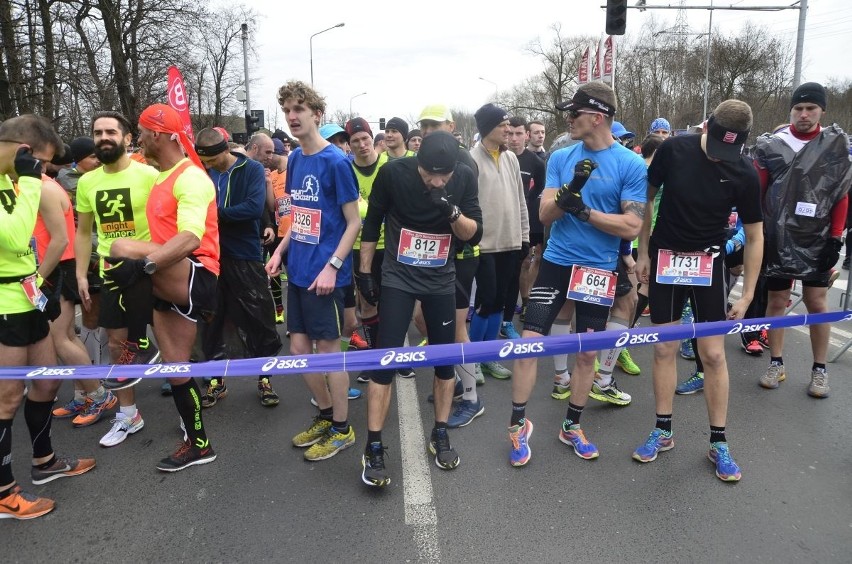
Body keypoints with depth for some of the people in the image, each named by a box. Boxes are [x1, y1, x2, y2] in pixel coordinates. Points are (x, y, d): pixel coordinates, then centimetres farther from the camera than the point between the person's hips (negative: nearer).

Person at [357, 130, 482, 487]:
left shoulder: (465, 178, -11)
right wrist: (365, 272, 0)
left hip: (441, 280, 3)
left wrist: (453, 212, -27)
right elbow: (372, 223, -3)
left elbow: (474, 235, -8)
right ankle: (373, 448, 4)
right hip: (398, 278, -2)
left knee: (445, 358, 9)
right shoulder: (393, 173, -16)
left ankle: (440, 435, 27)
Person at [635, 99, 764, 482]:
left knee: (713, 353, -1)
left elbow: (754, 236, -3)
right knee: (664, 348, 5)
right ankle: (663, 431, 18)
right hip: (665, 259, 1)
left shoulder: (744, 174, -11)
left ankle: (718, 443, 13)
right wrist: (643, 253, 2)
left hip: (709, 263, -1)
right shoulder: (674, 149, -10)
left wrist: (747, 294, -5)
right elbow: (646, 199, 3)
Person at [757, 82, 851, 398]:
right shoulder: (771, 146, 1)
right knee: (776, 301, 7)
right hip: (778, 239, 0)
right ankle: (776, 364, 20)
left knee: (817, 302, 4)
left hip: (817, 241, 0)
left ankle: (819, 369, 17)